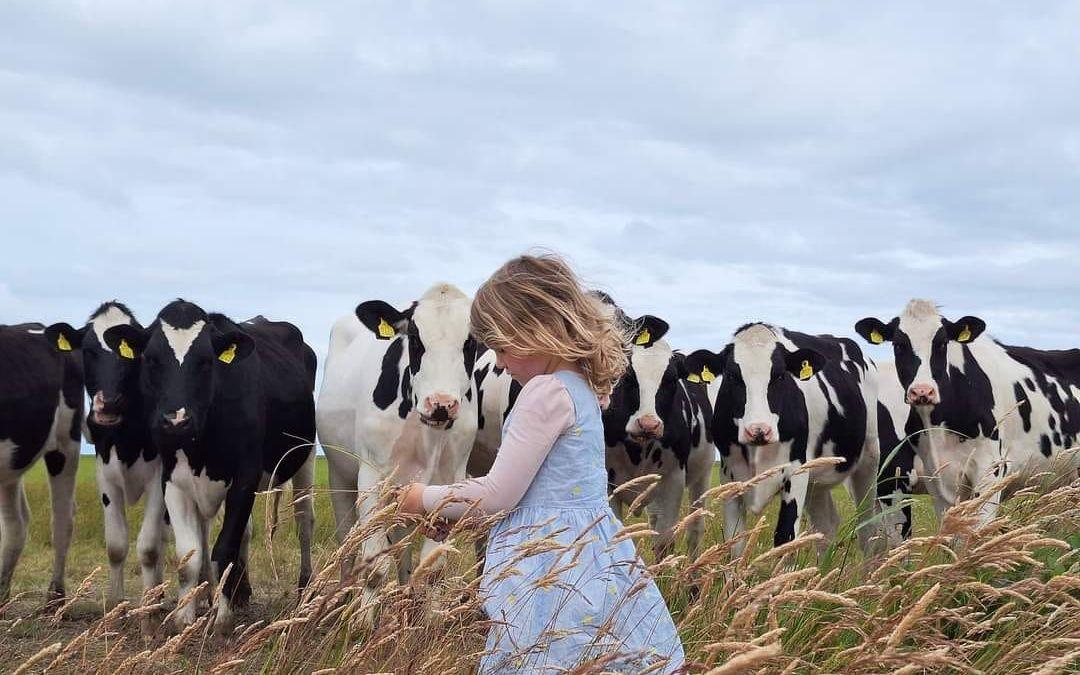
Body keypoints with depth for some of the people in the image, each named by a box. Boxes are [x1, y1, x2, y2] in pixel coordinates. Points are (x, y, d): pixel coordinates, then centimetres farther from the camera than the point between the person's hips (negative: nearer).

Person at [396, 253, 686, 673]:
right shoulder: (578, 386, 13)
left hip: (554, 567, -9)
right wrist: (449, 508, 19)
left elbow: (498, 494, -13)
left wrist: (425, 499, 1)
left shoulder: (546, 392, -15)